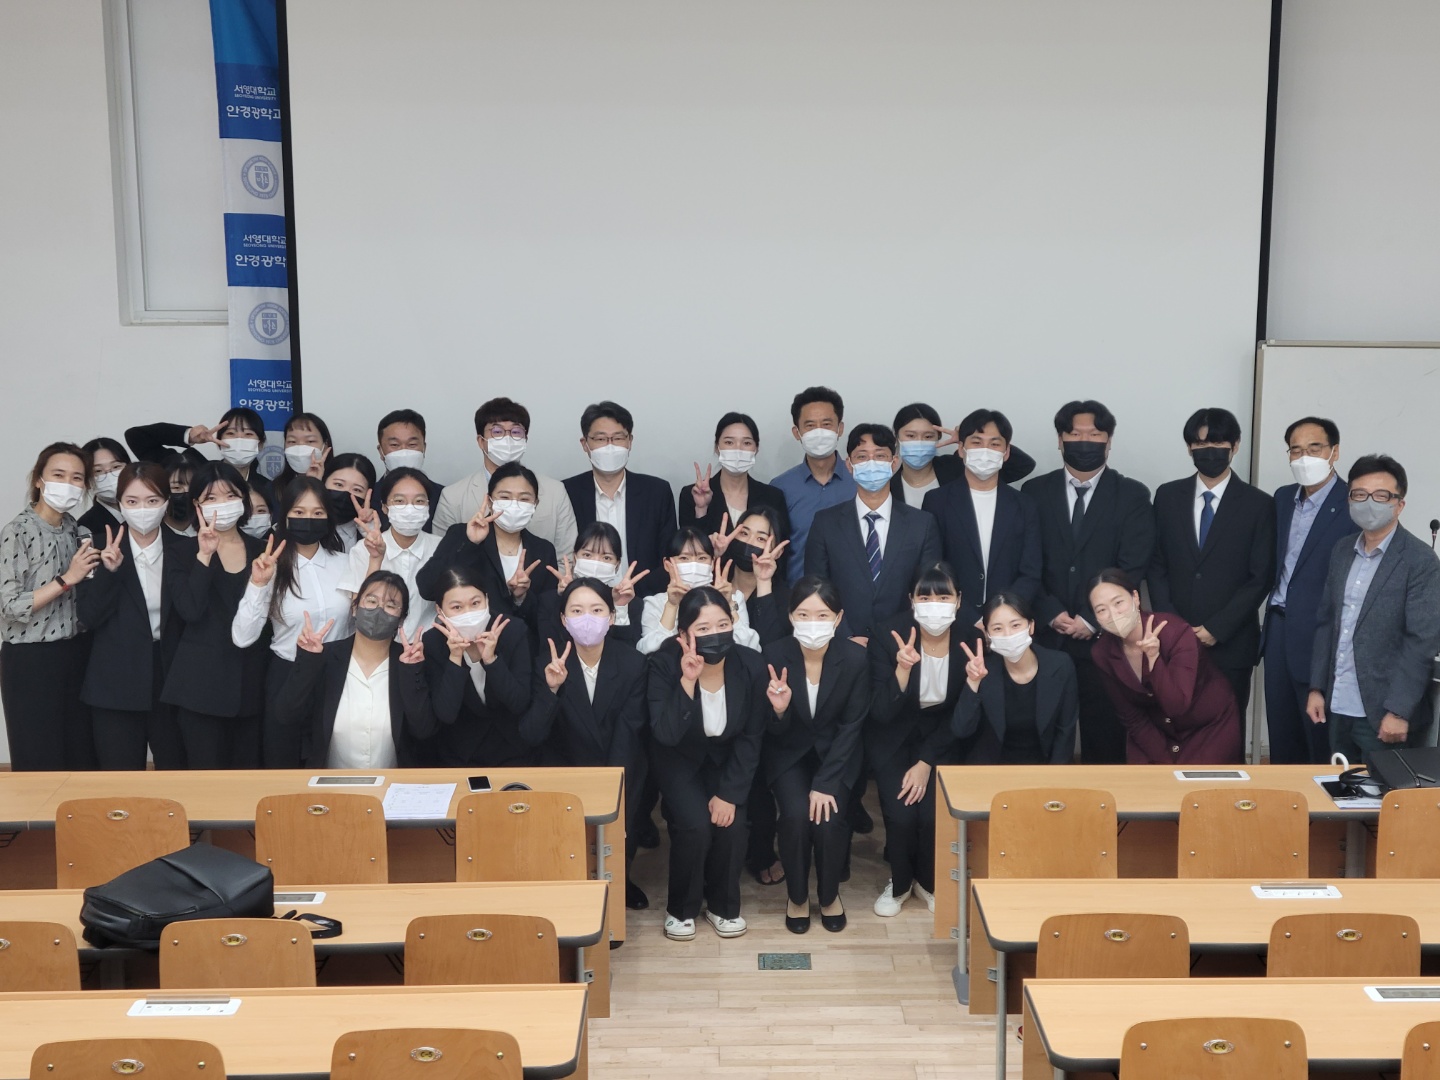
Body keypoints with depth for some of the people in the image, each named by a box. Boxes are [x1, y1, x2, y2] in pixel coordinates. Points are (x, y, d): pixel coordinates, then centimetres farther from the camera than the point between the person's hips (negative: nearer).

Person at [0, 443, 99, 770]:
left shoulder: (72, 528, 8)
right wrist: (67, 578, -20)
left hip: (72, 654, 7)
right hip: (30, 661, -7)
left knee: (81, 757, 10)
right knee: (40, 763, 3)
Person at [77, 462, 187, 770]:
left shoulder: (181, 549, 2)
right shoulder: (101, 547, -2)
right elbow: (88, 616, -9)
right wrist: (109, 571, -21)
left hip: (170, 675, 1)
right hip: (116, 682, -1)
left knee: (174, 766, 12)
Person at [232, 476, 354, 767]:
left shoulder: (344, 563, 0)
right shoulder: (271, 567, -8)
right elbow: (243, 638, -14)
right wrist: (258, 585, -23)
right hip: (288, 678, -2)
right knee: (282, 765, 12)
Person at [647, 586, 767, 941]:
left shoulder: (751, 665, -21)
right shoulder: (665, 664, -27)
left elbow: (751, 737, -11)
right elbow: (666, 735, -34)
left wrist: (730, 794, -16)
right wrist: (687, 681, -45)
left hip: (725, 759, 2)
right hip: (679, 759, -2)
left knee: (732, 824, -19)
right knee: (695, 825, -22)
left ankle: (724, 905, 10)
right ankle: (681, 908, 5)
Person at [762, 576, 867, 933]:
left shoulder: (854, 658, -20)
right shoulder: (775, 656, -20)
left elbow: (851, 726, -11)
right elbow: (776, 733, -11)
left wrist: (824, 783, -18)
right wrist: (779, 710, -35)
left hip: (835, 754, 0)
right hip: (789, 753, 0)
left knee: (829, 817, -22)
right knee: (796, 815, -23)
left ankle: (830, 894, 9)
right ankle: (797, 896, 4)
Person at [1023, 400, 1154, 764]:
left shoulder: (1132, 495, 3)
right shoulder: (1036, 491, 7)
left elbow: (1132, 568, -4)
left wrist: (1093, 620, -11)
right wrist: (1052, 614, -10)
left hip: (1106, 636, -1)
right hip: (1047, 634, 1)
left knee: (1104, 731, 3)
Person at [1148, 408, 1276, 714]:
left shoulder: (1258, 504, -1)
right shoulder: (1167, 496, 7)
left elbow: (1261, 578, -4)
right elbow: (1156, 565, 7)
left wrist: (1216, 629, -10)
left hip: (1231, 645, -2)